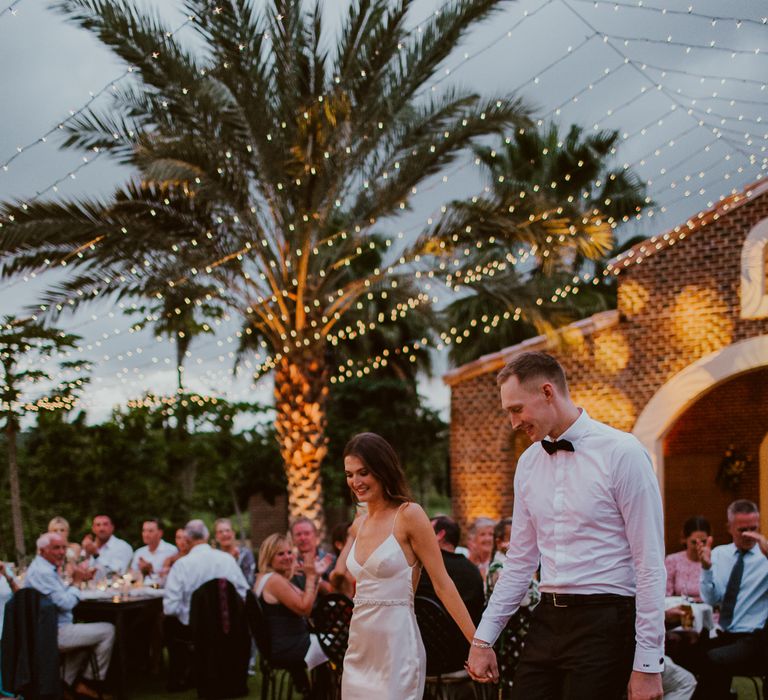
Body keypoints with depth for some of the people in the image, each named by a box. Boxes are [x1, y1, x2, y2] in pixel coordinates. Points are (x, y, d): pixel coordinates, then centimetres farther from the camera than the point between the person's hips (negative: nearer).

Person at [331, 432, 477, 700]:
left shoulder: (409, 514, -9)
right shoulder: (359, 524, 10)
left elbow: (443, 583, -10)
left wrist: (478, 644, -13)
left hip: (396, 648, -7)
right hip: (359, 648, 7)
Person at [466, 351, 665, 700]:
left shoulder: (621, 452, -9)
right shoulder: (528, 462, 10)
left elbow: (650, 566, -10)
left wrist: (648, 664, -12)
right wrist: (483, 638, 13)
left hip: (603, 621, -6)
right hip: (547, 620, 6)